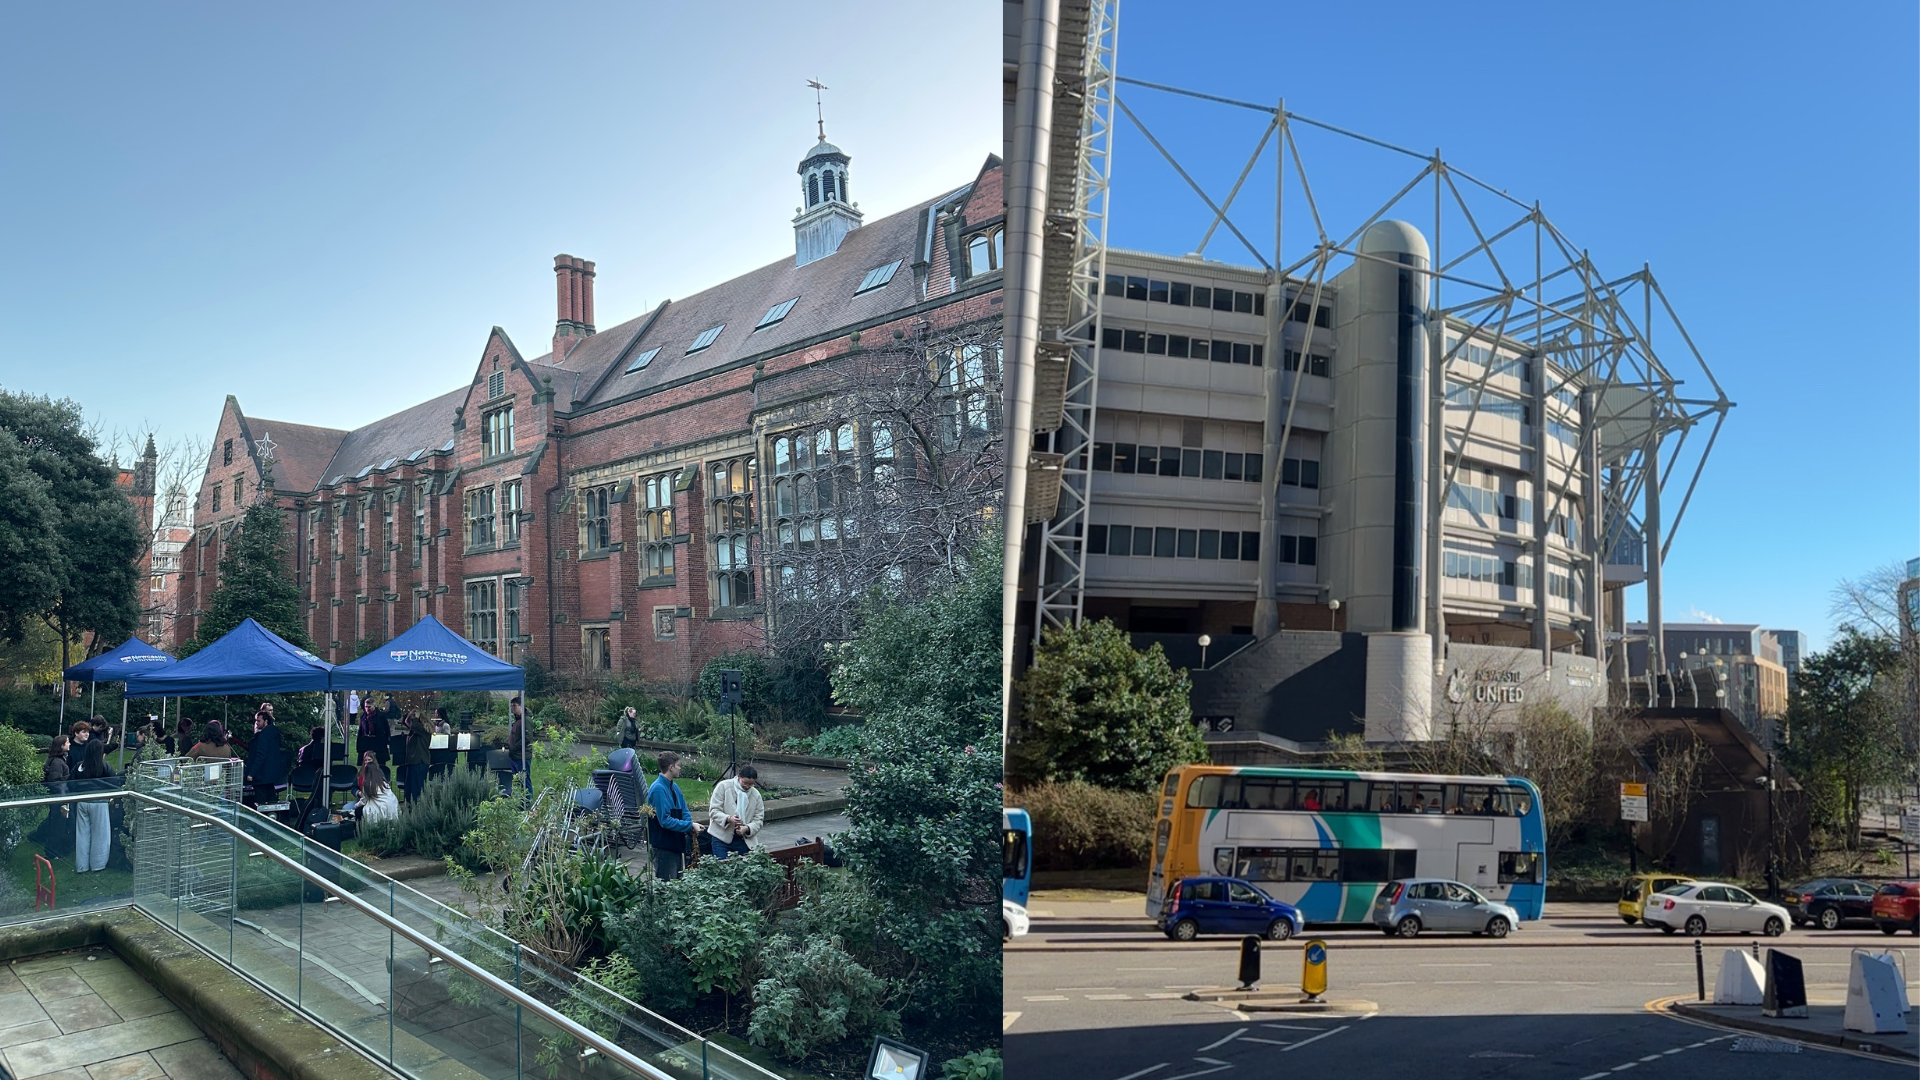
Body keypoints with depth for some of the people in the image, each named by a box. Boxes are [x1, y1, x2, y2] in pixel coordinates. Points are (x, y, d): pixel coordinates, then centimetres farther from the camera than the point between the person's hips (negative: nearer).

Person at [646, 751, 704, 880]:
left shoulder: (674, 787, 11)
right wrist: (690, 826, -20)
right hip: (664, 846, -9)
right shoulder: (658, 789, -18)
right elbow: (665, 821, -23)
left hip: (677, 843, 9)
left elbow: (684, 811, 15)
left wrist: (691, 827, -6)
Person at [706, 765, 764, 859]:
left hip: (743, 840, 3)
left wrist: (747, 828, -20)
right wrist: (728, 819, -28)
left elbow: (758, 820, 1)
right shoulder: (723, 786, -6)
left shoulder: (756, 795, 3)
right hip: (722, 838, -3)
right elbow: (714, 811, -10)